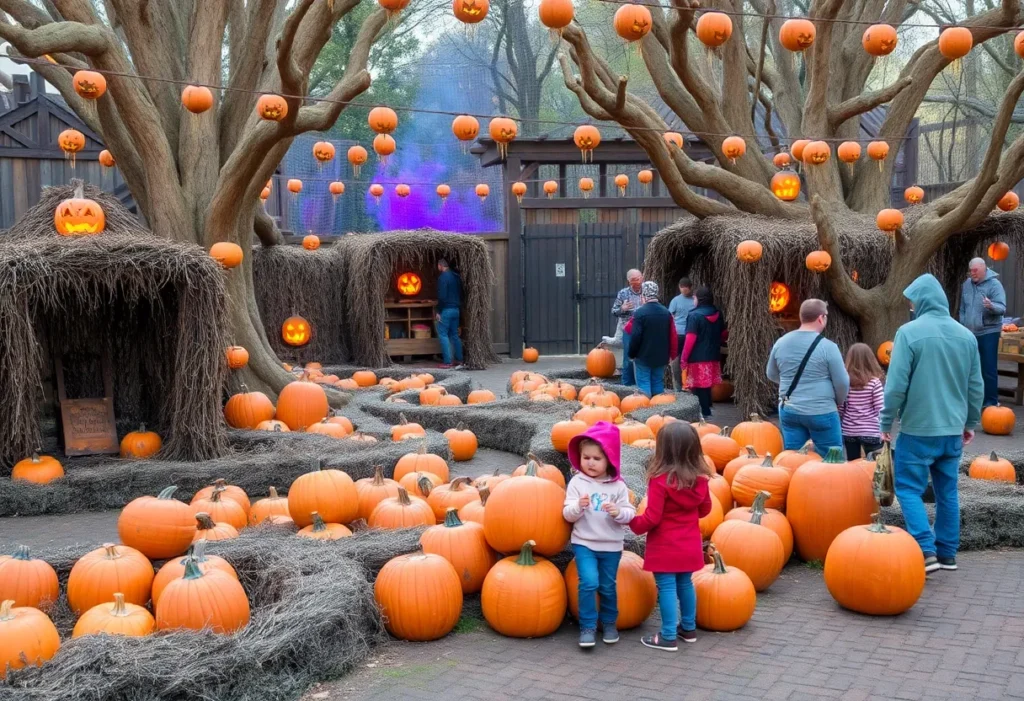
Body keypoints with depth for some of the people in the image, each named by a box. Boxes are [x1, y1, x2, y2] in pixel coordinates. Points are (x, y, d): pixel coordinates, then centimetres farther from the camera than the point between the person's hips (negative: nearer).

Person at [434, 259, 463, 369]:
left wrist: (439, 311, -14)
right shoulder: (456, 276, 13)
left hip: (446, 310, -8)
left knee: (443, 334, -4)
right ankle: (459, 360, 15)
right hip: (456, 309, 8)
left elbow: (442, 296, -19)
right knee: (454, 334, 14)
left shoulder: (443, 277, -13)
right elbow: (461, 294, 18)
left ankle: (447, 362, -9)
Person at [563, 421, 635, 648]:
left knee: (608, 587, 11)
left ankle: (609, 623, 32)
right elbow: (568, 515, -7)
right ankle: (587, 627, -1)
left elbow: (630, 513, -4)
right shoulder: (577, 482, -6)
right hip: (584, 543, -1)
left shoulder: (618, 485, -3)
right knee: (589, 582, -16)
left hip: (611, 546, 1)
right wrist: (578, 506, -27)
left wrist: (618, 512, -24)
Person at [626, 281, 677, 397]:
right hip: (661, 357, 5)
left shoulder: (639, 313, -15)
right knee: (658, 384, 12)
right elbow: (673, 336, 5)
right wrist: (671, 354, 15)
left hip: (643, 357, -5)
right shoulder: (666, 313, 2)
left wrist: (631, 353, -2)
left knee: (644, 385, 1)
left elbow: (635, 337, -15)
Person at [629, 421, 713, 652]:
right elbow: (705, 509, 12)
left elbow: (652, 518, -20)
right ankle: (689, 628, 32)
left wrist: (633, 523, -2)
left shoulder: (660, 480, -23)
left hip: (665, 547, -6)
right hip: (689, 545, 6)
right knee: (685, 584, 20)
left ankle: (668, 637, 7)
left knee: (667, 588, 1)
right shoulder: (699, 478, -2)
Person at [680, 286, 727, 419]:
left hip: (698, 358, -7)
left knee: (699, 387, 0)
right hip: (713, 357, 7)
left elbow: (690, 339, -17)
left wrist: (683, 358, -13)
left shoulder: (694, 315, -14)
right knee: (707, 385, 17)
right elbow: (724, 334, 17)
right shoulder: (718, 314, 7)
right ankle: (706, 410, 25)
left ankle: (705, 413, 1)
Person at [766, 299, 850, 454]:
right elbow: (842, 382, -8)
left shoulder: (781, 343, 2)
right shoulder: (827, 346, -13)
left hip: (789, 411, 5)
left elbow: (772, 375, 15)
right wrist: (839, 401, 12)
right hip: (821, 413, -5)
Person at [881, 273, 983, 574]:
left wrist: (886, 422, -4)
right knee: (947, 492, 14)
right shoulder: (966, 335, 6)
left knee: (908, 488, 3)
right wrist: (971, 422, 23)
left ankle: (926, 551, -7)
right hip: (953, 429, 6)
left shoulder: (910, 332, -13)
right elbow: (977, 386, 11)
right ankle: (947, 553, 20)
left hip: (918, 428, -6)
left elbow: (897, 384, -14)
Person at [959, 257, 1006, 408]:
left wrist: (991, 306, -41)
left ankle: (991, 401, 1)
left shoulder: (994, 284, -11)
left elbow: (1002, 308, -20)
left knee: (989, 368, -4)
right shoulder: (967, 284, 7)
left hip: (988, 332, -6)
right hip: (970, 333, 6)